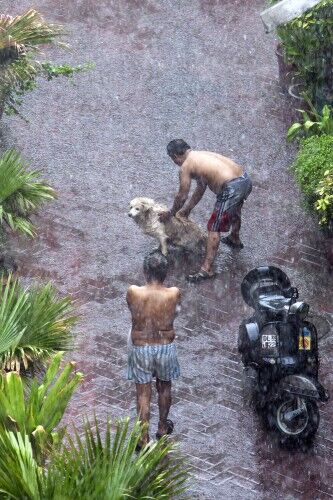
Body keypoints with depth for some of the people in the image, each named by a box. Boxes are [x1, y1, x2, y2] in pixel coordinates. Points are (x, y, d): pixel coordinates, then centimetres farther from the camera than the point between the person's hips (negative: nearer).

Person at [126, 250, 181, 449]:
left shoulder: (133, 292, -20)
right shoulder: (174, 294, -19)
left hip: (141, 348, -1)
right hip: (166, 348, 1)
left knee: (143, 393, 13)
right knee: (164, 387, 25)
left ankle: (144, 439, 19)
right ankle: (163, 427, 43)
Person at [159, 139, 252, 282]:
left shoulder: (185, 167, -2)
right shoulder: (201, 155, 24)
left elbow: (182, 197, 7)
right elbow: (200, 188, 32)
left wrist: (170, 213, 24)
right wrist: (187, 209, 39)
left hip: (231, 188, -9)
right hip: (246, 179, 9)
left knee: (214, 228, 2)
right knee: (234, 210, 37)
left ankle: (207, 269, 4)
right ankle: (235, 239, 63)